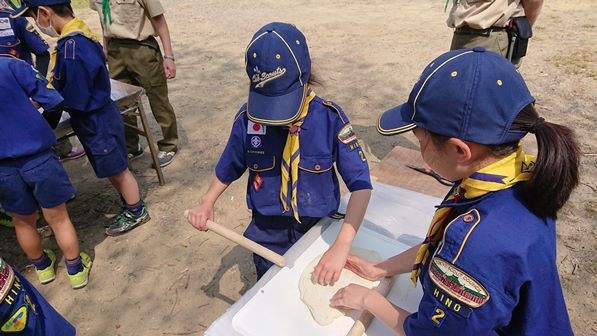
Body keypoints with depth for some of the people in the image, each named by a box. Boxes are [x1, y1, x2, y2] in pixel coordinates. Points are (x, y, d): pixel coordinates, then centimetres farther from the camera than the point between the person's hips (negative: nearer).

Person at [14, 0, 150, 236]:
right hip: (98, 117, 9)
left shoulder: (71, 48, -27)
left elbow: (74, 101, -22)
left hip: (97, 121, -9)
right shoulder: (78, 35, 1)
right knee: (114, 169, 20)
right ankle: (131, 208, 37)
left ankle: (136, 213, 27)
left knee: (117, 170, 8)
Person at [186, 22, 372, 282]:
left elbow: (361, 184, -22)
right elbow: (230, 167, 4)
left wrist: (342, 245, -32)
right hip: (268, 233, 2)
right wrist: (207, 203, -8)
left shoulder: (329, 118, -21)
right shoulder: (248, 117, -15)